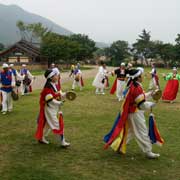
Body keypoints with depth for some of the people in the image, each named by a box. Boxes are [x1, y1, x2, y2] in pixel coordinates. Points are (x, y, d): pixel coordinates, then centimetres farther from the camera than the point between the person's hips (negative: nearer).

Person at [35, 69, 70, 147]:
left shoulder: (56, 85, 6)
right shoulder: (48, 87, -21)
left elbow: (60, 95, 10)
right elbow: (49, 99, -25)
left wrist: (65, 94, -9)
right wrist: (59, 103, -23)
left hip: (56, 108, 9)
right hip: (49, 108, -9)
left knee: (48, 124, 18)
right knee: (56, 124, -4)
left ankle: (42, 138, 33)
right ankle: (62, 141, 4)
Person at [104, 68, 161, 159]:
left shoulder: (132, 86, 5)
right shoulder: (137, 88, -25)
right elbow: (142, 105, -25)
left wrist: (150, 93, 14)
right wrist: (151, 104, -8)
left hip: (130, 112, 10)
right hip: (135, 114, -9)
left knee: (129, 131, 21)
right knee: (143, 133, 3)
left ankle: (119, 146, 29)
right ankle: (148, 152, 14)